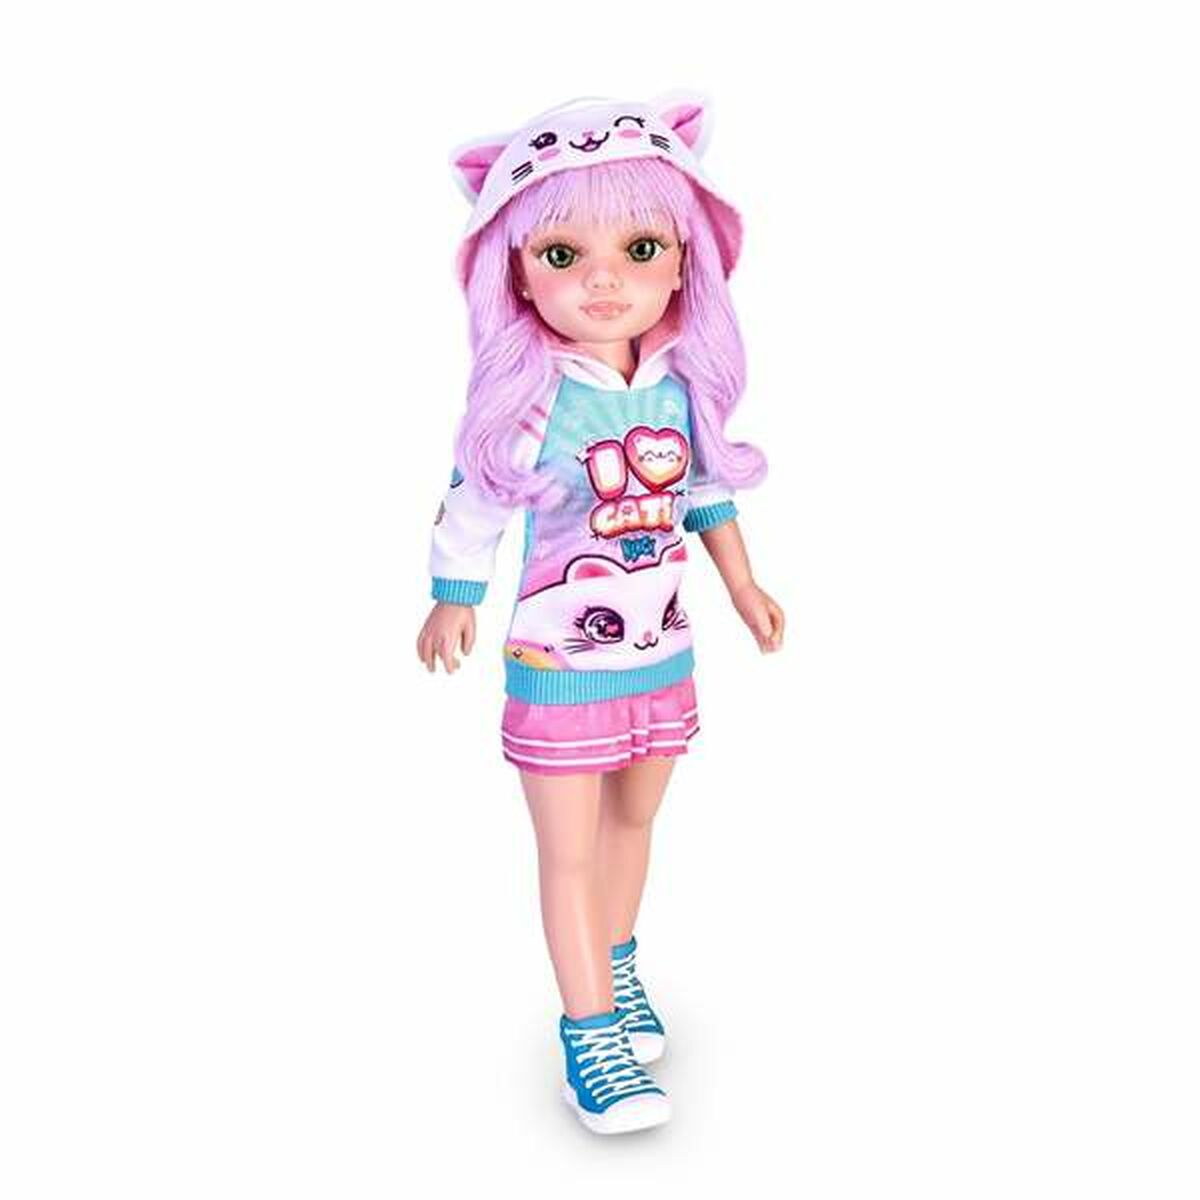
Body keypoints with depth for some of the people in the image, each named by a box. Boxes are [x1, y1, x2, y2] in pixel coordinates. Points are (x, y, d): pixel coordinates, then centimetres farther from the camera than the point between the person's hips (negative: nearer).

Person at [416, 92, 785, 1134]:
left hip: (662, 656, 5)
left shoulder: (684, 384, -6)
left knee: (634, 821, 21)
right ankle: (590, 1032, 20)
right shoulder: (525, 396, -20)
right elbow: (473, 508, -8)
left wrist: (744, 586, 16)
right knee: (571, 852, 5)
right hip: (557, 666, -5)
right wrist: (453, 607, 1)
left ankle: (614, 969, 44)